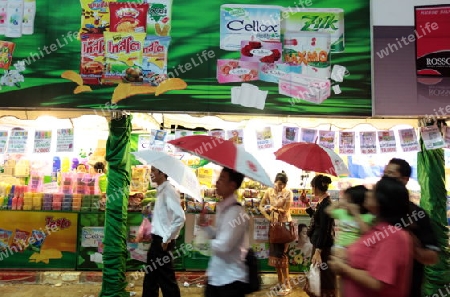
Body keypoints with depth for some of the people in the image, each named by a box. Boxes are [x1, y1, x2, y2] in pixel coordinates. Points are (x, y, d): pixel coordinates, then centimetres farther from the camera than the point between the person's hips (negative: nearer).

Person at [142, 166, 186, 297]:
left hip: (163, 241, -10)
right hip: (157, 239, 10)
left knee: (166, 280, 3)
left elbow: (180, 217, -26)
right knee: (150, 277, 21)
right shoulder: (161, 191, 11)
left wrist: (167, 239, -22)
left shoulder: (168, 191, -18)